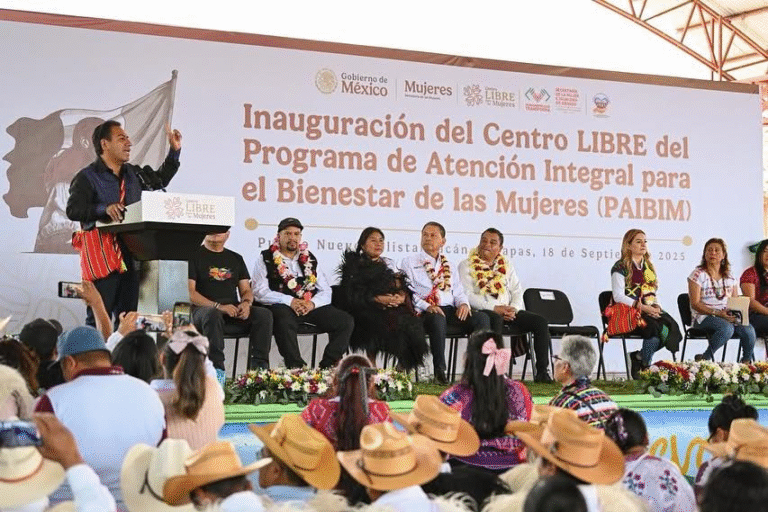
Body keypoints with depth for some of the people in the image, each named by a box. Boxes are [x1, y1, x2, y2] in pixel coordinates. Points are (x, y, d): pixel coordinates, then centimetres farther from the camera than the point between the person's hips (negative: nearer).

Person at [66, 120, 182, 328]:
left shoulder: (133, 174, 18)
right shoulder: (87, 177, -3)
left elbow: (160, 180, 33)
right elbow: (73, 210, -14)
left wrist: (174, 151, 24)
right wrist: (104, 209, -28)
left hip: (129, 255, 7)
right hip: (102, 254, -7)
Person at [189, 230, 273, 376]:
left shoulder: (236, 258, 23)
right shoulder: (195, 256, 6)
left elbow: (246, 290, 20)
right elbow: (190, 293, -5)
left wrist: (246, 303, -6)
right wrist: (218, 306, -17)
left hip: (234, 312, 5)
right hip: (204, 309, -4)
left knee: (264, 314, -21)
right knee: (212, 314, -39)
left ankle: (259, 368, -24)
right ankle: (216, 368, -39)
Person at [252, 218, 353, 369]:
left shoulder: (309, 259, 21)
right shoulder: (265, 259, 8)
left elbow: (326, 292, 15)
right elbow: (260, 292, -5)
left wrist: (312, 303, -9)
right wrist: (290, 301, -16)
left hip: (311, 306, 5)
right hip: (281, 307, -4)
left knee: (346, 321, -15)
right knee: (285, 320, -40)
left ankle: (328, 365, -14)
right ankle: (296, 366, -31)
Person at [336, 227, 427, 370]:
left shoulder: (389, 264, 25)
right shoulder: (354, 265, 10)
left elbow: (402, 288, 14)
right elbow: (352, 295, -4)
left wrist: (402, 297, -10)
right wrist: (377, 299, -17)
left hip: (393, 308, 4)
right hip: (365, 310, -4)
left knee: (409, 321, -26)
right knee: (378, 321, -36)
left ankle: (403, 369, -23)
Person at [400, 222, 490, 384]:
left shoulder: (448, 265, 28)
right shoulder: (409, 262, 12)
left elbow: (458, 291, 24)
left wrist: (463, 303, -1)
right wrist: (427, 306, -17)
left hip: (450, 310, 5)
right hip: (427, 313, -5)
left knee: (482, 318, -21)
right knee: (438, 319, -40)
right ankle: (440, 370, -34)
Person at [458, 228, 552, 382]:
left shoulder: (506, 265, 20)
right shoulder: (467, 265, 4)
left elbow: (517, 291, 14)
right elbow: (468, 295, -9)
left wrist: (514, 309, -8)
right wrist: (495, 308, -18)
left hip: (508, 312, 5)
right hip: (483, 312, -5)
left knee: (540, 321, -13)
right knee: (495, 319, -39)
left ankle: (542, 372, -15)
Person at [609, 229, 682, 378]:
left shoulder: (648, 266, 21)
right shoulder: (621, 267, -1)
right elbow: (618, 297, -11)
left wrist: (656, 306, -2)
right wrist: (642, 307, -19)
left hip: (649, 310, 7)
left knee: (672, 326, -21)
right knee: (654, 327, -33)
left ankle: (639, 356, -7)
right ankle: (645, 366, -15)